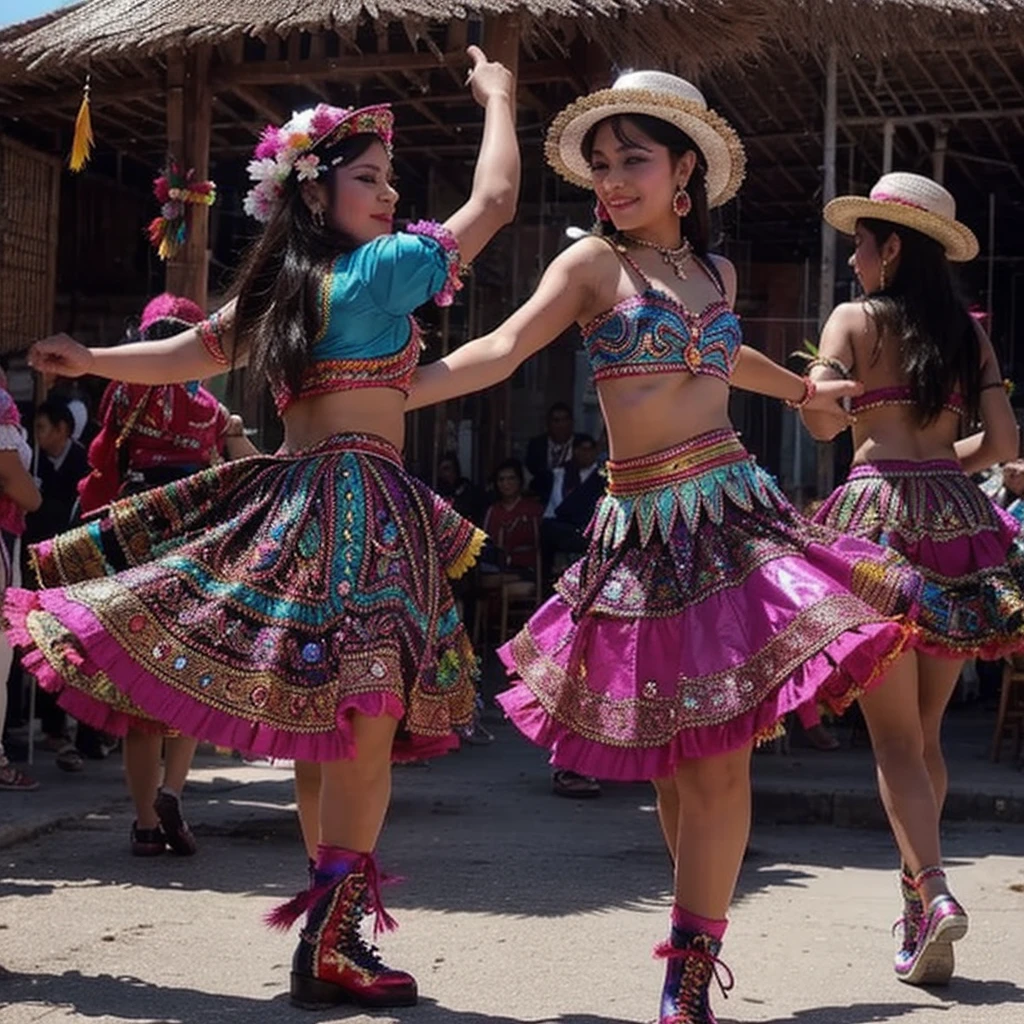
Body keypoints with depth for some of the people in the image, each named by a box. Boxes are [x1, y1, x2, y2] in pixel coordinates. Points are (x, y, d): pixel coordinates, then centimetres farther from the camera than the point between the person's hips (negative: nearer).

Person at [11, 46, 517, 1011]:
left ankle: (335, 927, 20)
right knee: (363, 722, -9)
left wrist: (91, 361, 30)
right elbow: (494, 200, -2)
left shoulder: (275, 290, 15)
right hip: (363, 503, -9)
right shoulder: (378, 270, -6)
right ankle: (327, 949, -10)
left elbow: (184, 355, 17)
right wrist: (497, 95, 13)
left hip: (290, 496, 9)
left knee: (328, 729, 13)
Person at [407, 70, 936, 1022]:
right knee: (678, 760, 3)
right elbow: (500, 351, -10)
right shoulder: (593, 264, 2)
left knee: (716, 756, -6)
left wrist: (805, 390, 54)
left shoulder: (714, 272, 14)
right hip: (643, 525, -2)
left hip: (732, 511, 2)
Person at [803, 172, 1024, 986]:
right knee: (926, 731, 13)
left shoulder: (856, 318, 1)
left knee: (893, 732, -4)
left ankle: (932, 890, -22)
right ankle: (918, 908, 16)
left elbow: (821, 421, -10)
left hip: (881, 511, -4)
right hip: (959, 521, 4)